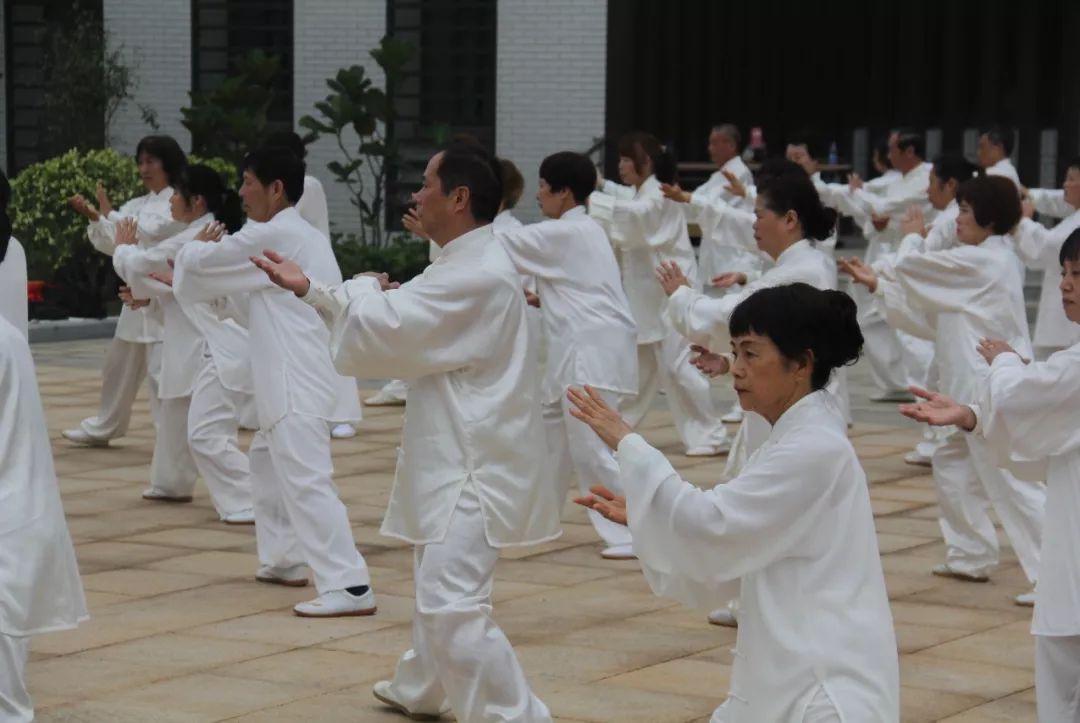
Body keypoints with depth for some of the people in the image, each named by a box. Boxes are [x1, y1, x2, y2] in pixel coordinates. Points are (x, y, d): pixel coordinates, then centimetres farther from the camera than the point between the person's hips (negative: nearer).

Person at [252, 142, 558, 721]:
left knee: (453, 608, -20)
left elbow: (377, 332, -22)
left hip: (474, 468, -11)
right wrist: (308, 288, 13)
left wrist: (363, 289, 1)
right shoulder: (469, 264, 12)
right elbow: (400, 325, 17)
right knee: (438, 588, 31)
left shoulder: (478, 275, -23)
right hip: (460, 458, 11)